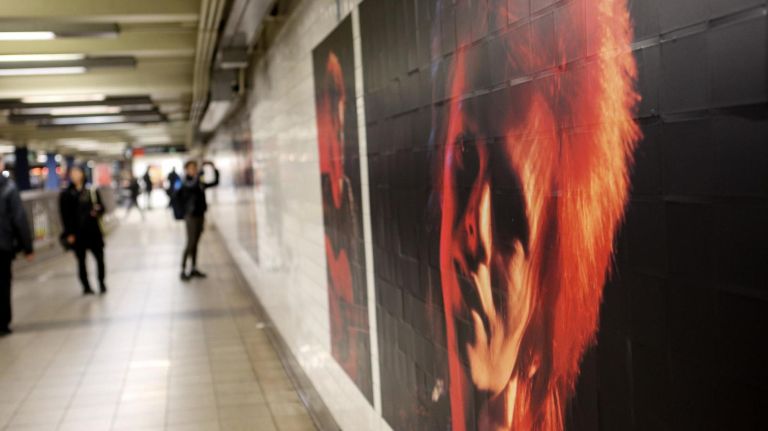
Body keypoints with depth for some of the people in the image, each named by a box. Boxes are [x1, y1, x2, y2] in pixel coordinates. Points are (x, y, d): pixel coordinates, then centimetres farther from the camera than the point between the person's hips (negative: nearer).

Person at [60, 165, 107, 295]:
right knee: (81, 260, 6)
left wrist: (97, 210, -15)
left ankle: (102, 283, 16)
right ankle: (86, 286, 15)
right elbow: (65, 216, -2)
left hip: (93, 230, 1)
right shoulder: (66, 194, 0)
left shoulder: (92, 191, 4)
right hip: (77, 233, -1)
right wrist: (69, 233, -8)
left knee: (99, 258, 2)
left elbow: (101, 207, 10)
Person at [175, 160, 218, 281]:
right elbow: (194, 184, -34)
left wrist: (214, 169, 1)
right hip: (191, 217, -7)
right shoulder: (186, 183, -12)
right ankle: (183, 270, -2)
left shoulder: (200, 183, 8)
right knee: (190, 243, -7)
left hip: (200, 216, 7)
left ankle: (194, 269, 20)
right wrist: (201, 170, -29)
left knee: (195, 243, 12)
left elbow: (215, 182, 12)